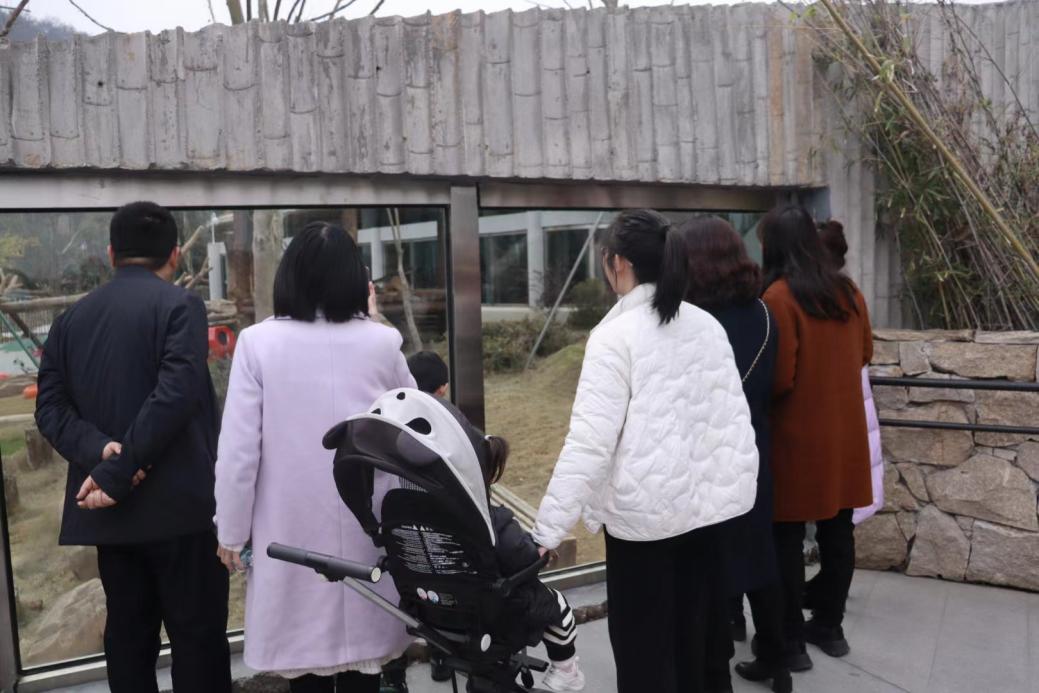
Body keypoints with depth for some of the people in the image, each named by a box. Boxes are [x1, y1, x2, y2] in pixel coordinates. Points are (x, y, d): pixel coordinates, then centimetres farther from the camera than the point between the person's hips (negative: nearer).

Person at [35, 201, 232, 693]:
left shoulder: (71, 318, 11)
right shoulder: (181, 305, -8)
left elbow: (50, 406, 2)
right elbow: (175, 397, -20)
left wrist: (99, 451, -11)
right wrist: (117, 476, -17)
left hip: (112, 511, 6)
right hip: (179, 503, -5)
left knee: (127, 632, 15)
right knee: (197, 634, 3)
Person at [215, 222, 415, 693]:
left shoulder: (259, 342, -9)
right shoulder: (382, 343, -3)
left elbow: (238, 449, -8)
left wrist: (231, 531, 1)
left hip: (294, 531, -2)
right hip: (367, 530, 2)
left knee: (304, 652, 9)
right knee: (362, 646, 13)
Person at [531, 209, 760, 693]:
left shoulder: (615, 334, -14)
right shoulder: (707, 325, 3)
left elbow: (590, 440, -20)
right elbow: (734, 419, 4)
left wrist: (547, 530, -18)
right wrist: (738, 487, 15)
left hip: (643, 510, -6)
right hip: (704, 502, 6)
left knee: (643, 649, 9)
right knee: (691, 639, 20)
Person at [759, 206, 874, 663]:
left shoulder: (779, 296, -16)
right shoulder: (847, 290, 5)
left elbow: (779, 377, -17)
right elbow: (864, 354, 16)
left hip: (797, 435, -6)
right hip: (845, 431, 7)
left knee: (788, 536, 4)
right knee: (837, 530, 14)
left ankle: (791, 636, 12)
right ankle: (829, 625, 27)